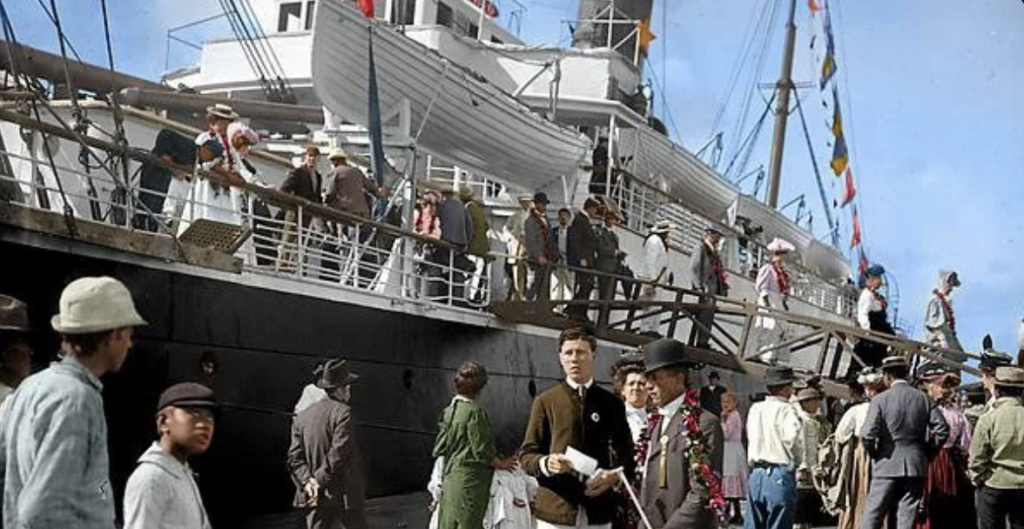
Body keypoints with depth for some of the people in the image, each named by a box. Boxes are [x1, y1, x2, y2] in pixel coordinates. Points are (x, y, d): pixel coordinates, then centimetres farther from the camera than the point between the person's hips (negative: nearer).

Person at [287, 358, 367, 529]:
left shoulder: (302, 416, 7)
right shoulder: (342, 412, -12)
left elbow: (294, 457, 0)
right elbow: (338, 454, -19)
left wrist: (307, 480, -9)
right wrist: (320, 481, -14)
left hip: (316, 496, 5)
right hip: (344, 494, -5)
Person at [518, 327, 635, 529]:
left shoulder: (611, 403, 10)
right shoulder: (545, 401, 4)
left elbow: (626, 455, 12)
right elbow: (526, 453, 4)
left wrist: (615, 475, -9)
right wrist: (546, 463, -18)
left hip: (598, 511, 2)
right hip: (555, 510, -2)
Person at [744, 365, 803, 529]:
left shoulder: (755, 409, 6)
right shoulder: (786, 409, -11)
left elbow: (751, 436, 7)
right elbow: (793, 437, -23)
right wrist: (797, 460, -6)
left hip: (756, 473, 5)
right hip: (780, 475, -5)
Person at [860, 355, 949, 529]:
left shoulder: (880, 400, -7)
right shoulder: (923, 399, 5)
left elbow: (867, 435, -15)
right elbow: (942, 430, 2)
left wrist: (873, 453, 3)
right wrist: (925, 449, 12)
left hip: (887, 465, -3)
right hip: (916, 467, 3)